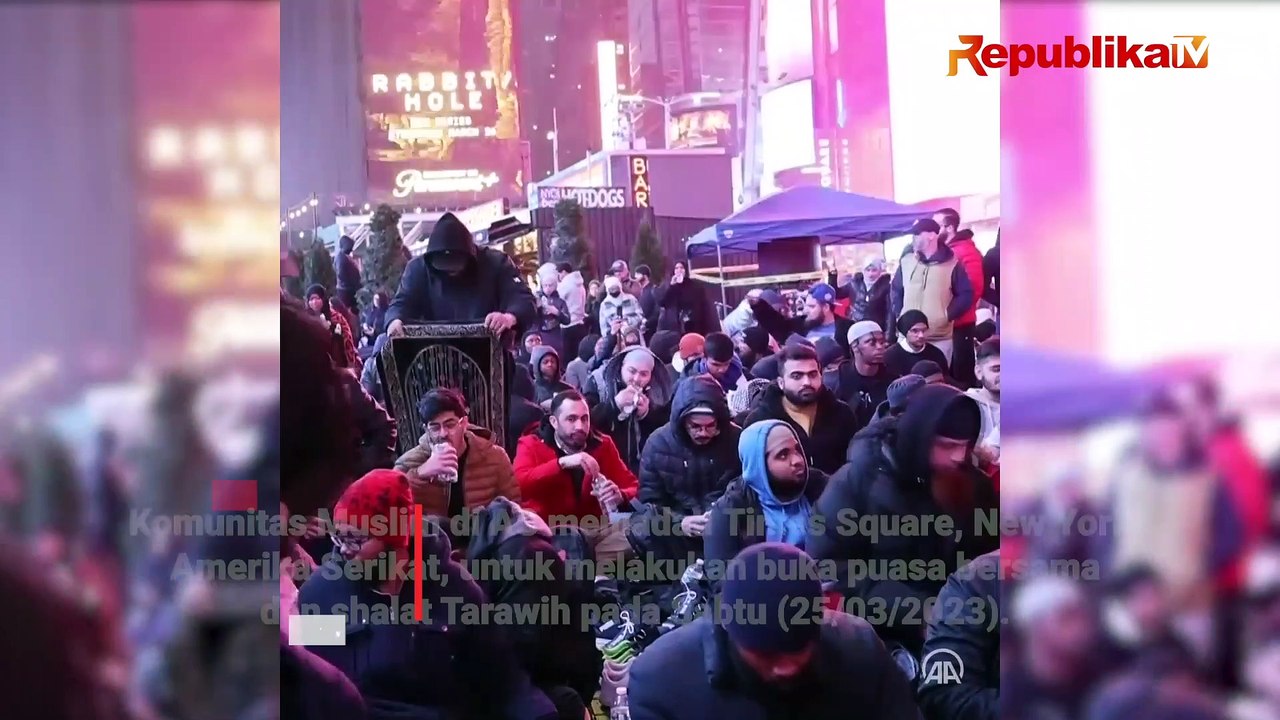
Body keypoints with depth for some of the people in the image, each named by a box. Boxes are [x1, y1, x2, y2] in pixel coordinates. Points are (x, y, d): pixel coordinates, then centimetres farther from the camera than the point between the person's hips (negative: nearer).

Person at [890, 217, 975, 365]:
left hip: (940, 339, -3)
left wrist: (948, 315, -7)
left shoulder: (951, 264, -3)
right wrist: (899, 314, 8)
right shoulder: (906, 260, 8)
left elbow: (966, 294, 0)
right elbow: (896, 290, 19)